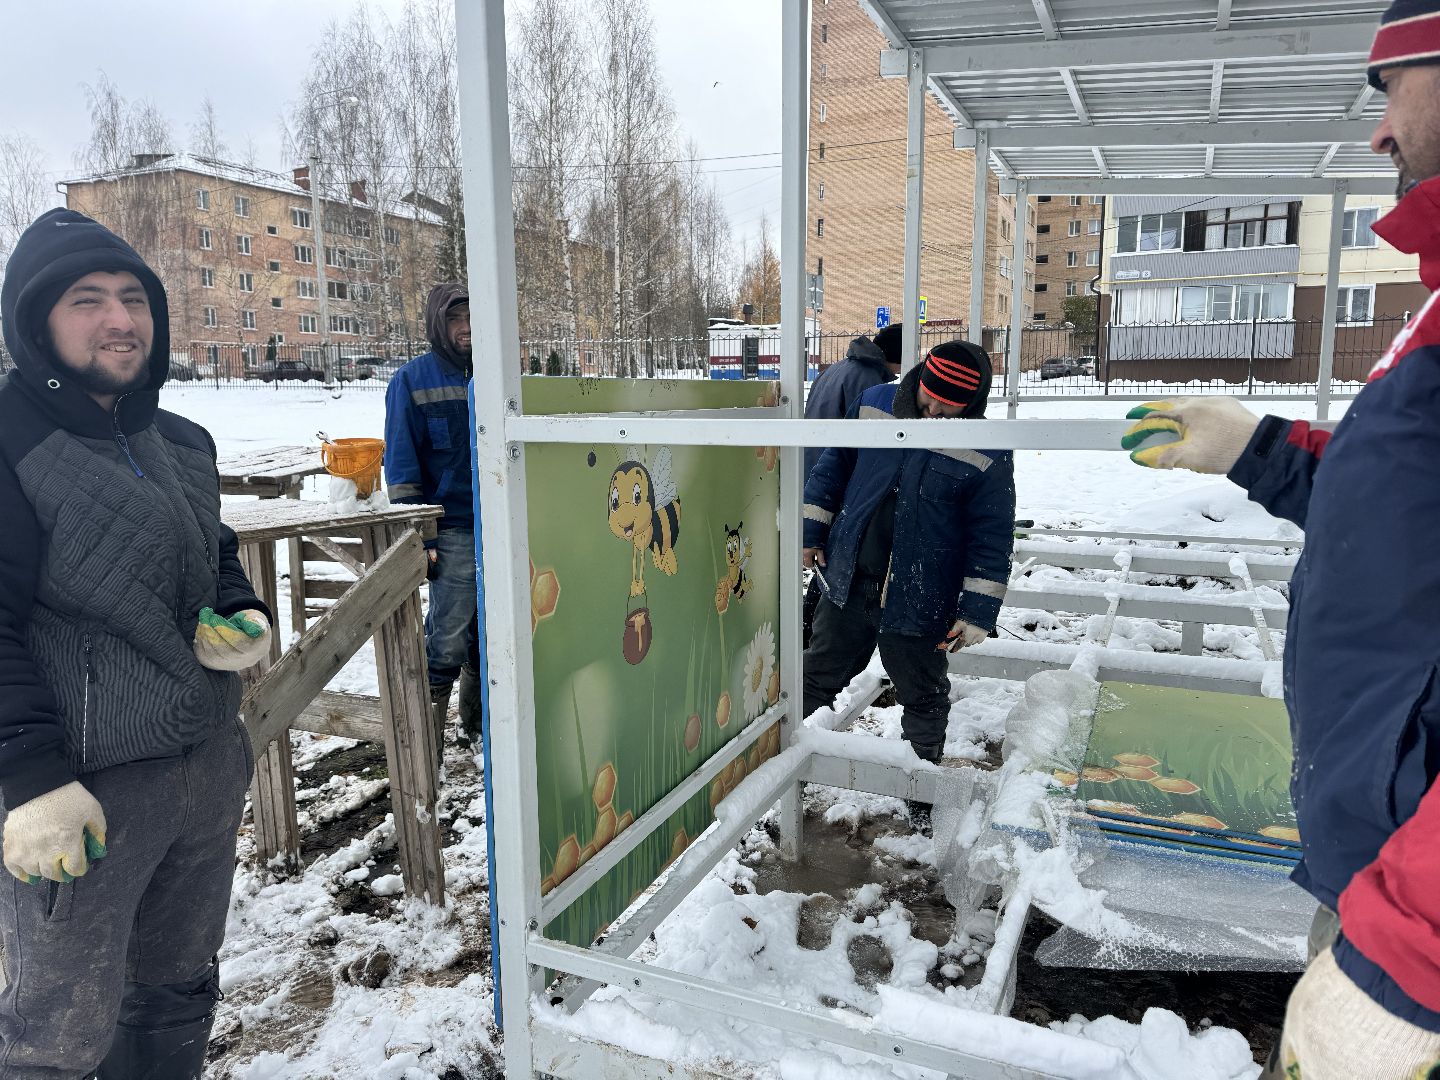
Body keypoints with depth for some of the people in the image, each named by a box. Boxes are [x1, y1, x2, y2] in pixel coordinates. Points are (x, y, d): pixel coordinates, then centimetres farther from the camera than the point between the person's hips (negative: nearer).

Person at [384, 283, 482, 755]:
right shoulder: (412, 381, -4)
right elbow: (401, 464, -7)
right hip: (453, 530, -5)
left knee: (488, 631, 13)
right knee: (448, 637, -5)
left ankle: (476, 725, 28)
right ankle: (425, 738, 7)